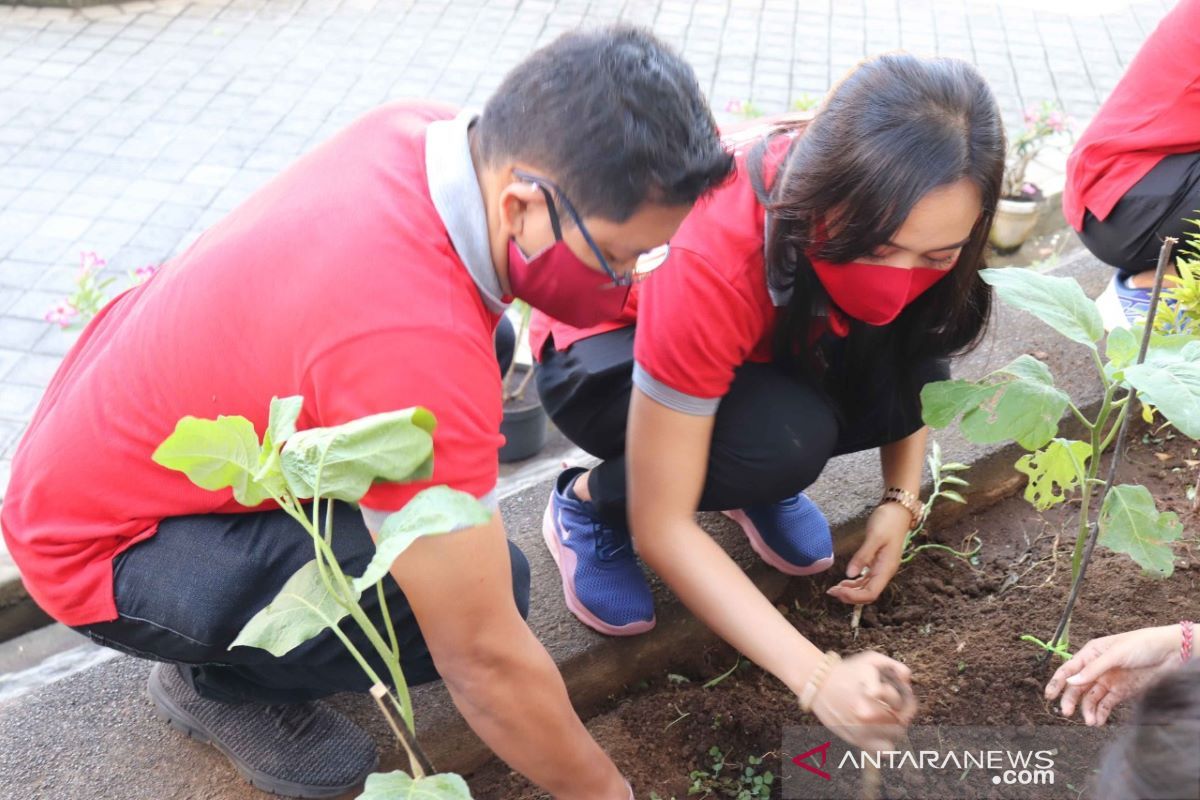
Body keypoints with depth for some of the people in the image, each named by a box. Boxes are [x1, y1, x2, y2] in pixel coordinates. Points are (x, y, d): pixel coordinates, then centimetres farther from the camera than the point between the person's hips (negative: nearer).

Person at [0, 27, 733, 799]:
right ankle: (221, 676, 4)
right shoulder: (410, 344, -40)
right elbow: (484, 659, -29)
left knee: (483, 347, 5)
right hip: (103, 543, -8)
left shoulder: (417, 129, -16)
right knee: (484, 588, -24)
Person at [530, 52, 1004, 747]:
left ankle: (761, 482, 6)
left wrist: (902, 499, -16)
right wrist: (818, 676, -39)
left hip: (770, 345, 5)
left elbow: (909, 371, -2)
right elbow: (662, 528, -34)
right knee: (784, 440, -34)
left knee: (908, 378, -24)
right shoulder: (711, 261, -40)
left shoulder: (919, 216, -24)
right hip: (604, 351, -5)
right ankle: (588, 502, -5)